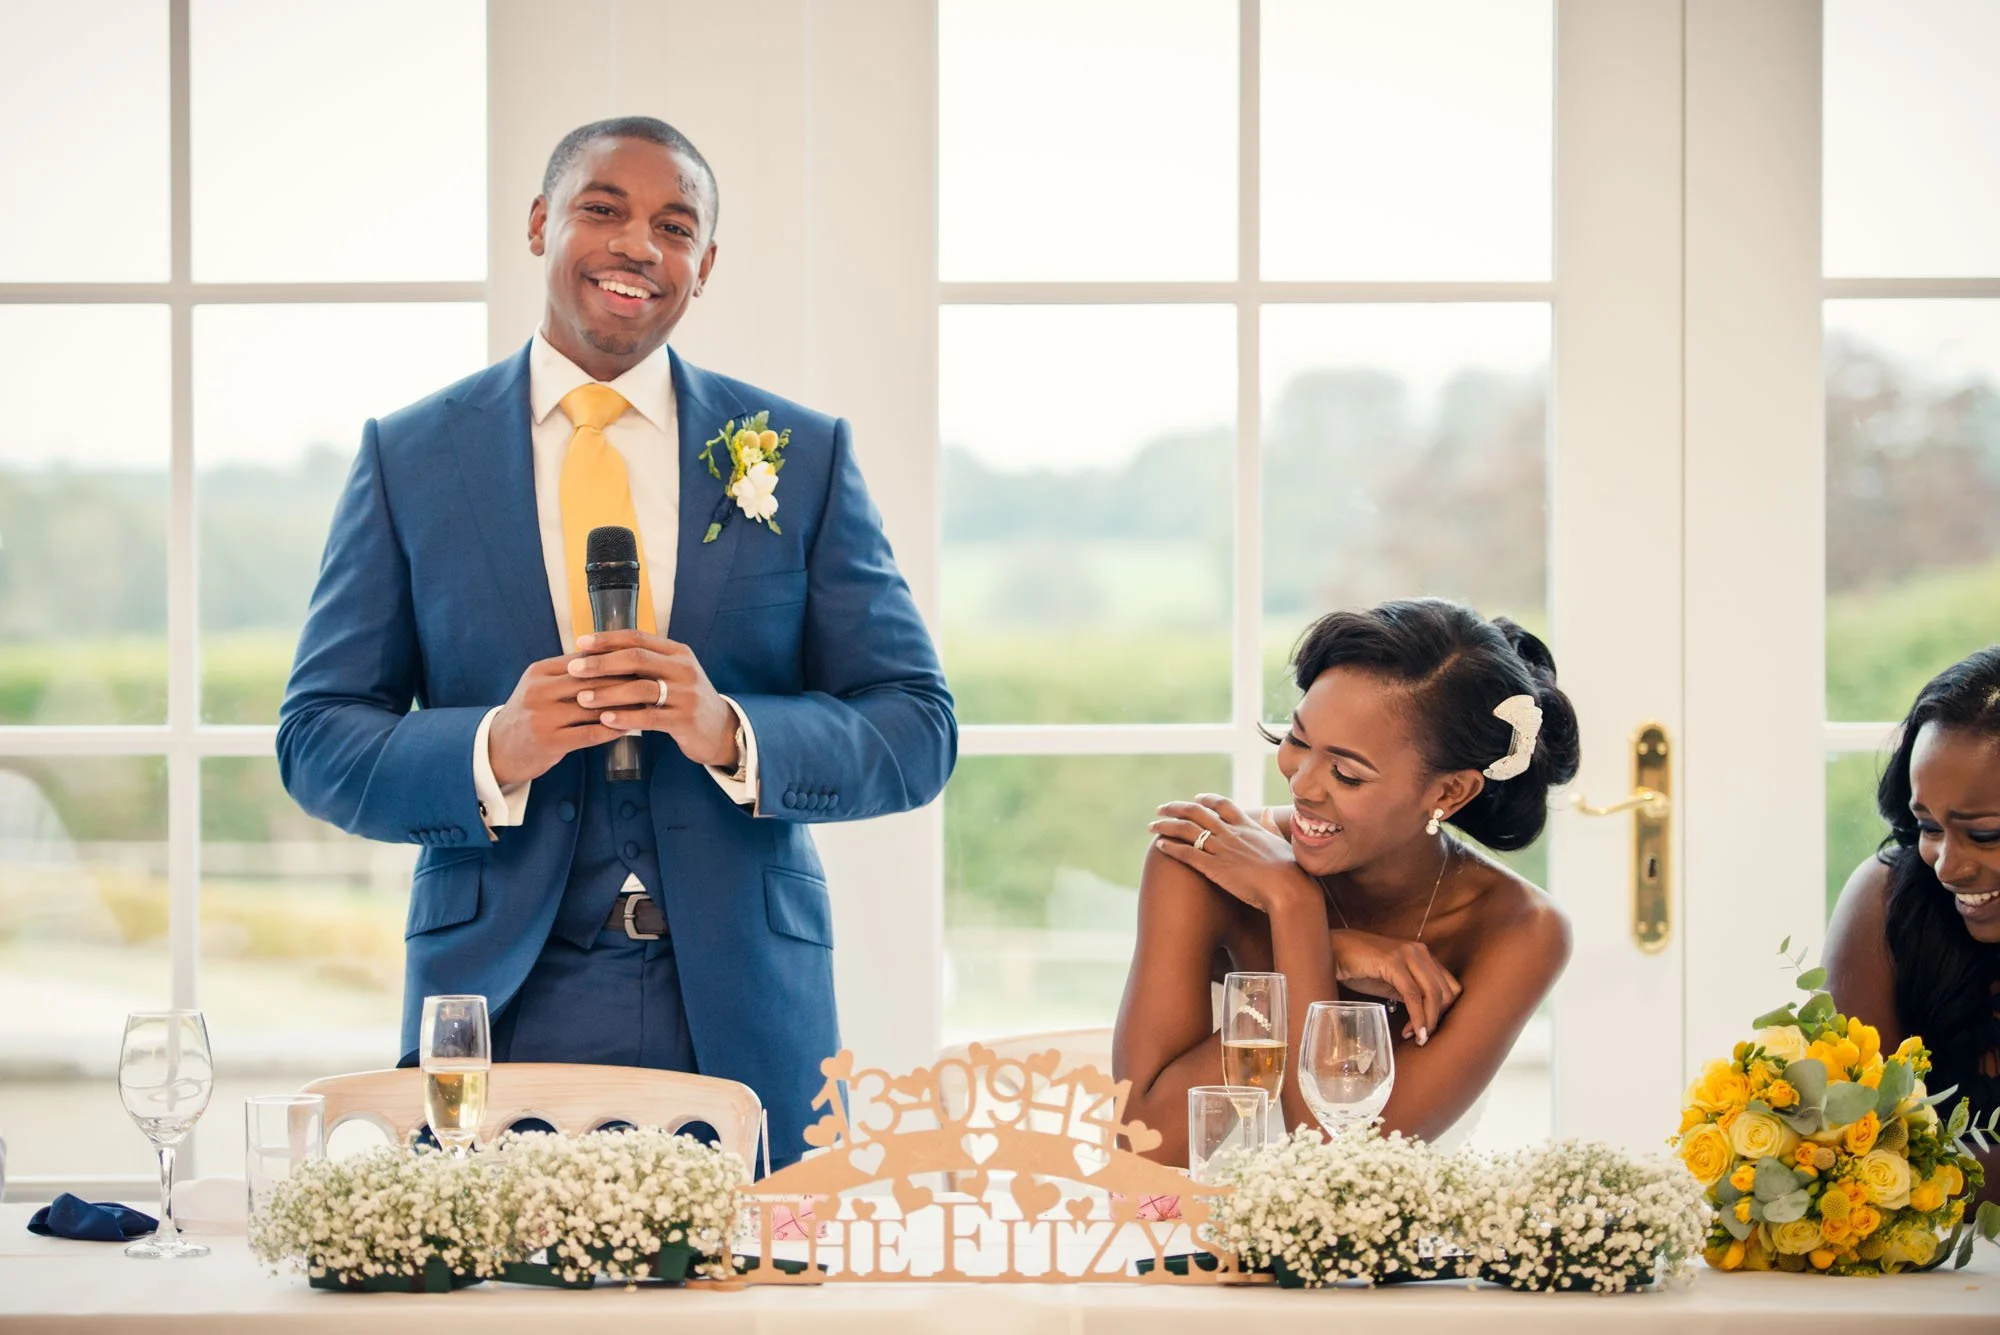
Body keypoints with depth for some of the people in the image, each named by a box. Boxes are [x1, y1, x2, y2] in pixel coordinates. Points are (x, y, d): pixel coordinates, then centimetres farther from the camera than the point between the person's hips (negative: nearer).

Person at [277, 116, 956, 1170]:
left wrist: (732, 731, -16)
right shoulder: (410, 456, 6)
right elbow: (316, 739, 4)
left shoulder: (803, 455, 7)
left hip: (742, 1019, 1)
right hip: (498, 1006, 0)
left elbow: (918, 731, 3)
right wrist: (493, 752, -16)